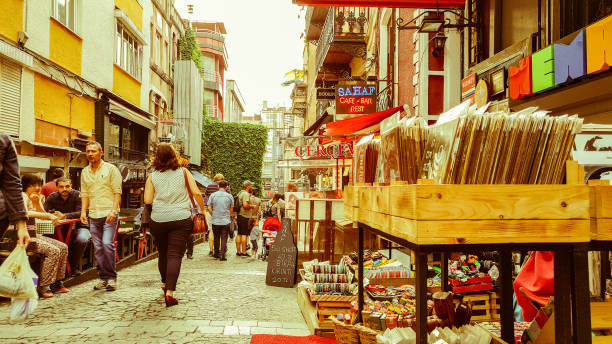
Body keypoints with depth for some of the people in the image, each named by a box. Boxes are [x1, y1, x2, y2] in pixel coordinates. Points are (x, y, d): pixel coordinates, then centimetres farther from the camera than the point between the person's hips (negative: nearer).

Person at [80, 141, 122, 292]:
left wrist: (113, 210, -15)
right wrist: (83, 211, 3)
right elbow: (84, 193, 16)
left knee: (107, 243, -15)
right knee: (98, 248, 6)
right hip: (93, 215, 5)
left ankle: (112, 277, -3)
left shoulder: (110, 169, -1)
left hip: (108, 213, -5)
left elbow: (117, 192, -5)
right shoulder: (85, 172, 14)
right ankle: (104, 278, 15)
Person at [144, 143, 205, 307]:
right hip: (180, 218, -2)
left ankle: (165, 283, 38)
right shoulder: (183, 172, 2)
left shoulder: (152, 177, 4)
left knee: (163, 253, 19)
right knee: (175, 255, -4)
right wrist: (202, 209, 8)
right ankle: (170, 293, -10)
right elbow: (196, 193, -5)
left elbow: (147, 200, -2)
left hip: (158, 220, 2)